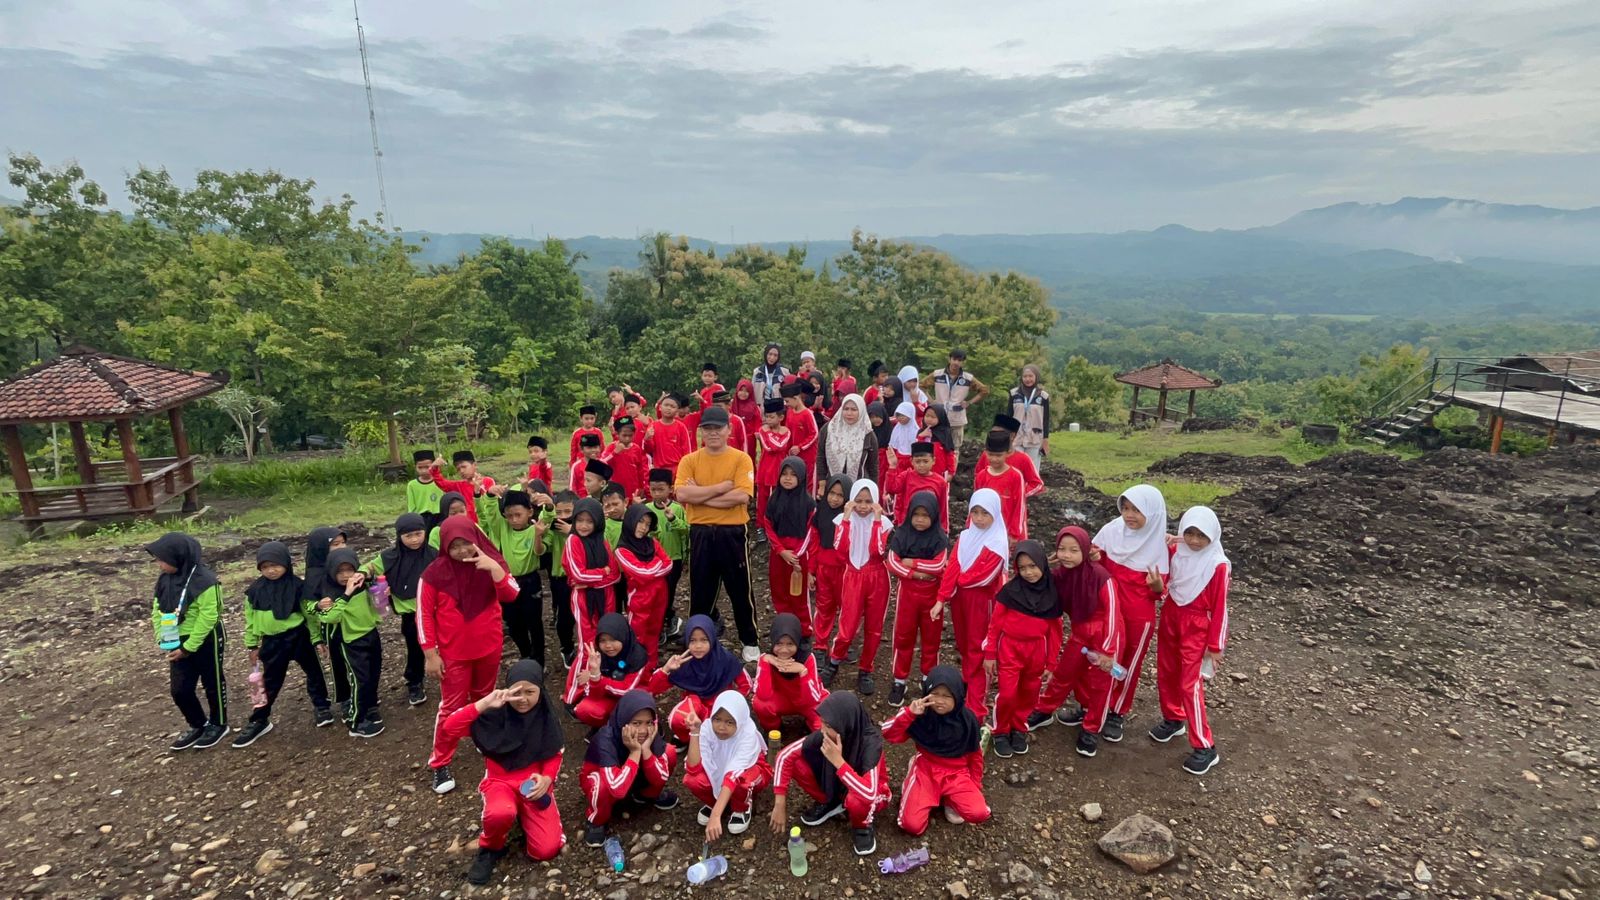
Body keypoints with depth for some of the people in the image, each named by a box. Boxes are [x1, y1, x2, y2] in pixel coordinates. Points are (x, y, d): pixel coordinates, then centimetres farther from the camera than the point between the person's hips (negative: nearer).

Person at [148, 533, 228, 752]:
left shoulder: (204, 581, -25)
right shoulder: (165, 578, -1)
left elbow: (207, 618, -23)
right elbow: (157, 609, 8)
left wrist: (188, 647, -20)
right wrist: (161, 637, -3)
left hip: (205, 641, -7)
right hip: (178, 642, 7)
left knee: (212, 684, 11)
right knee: (180, 690, 12)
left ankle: (218, 724, 30)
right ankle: (198, 725, 32)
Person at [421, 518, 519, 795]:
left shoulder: (491, 562, -7)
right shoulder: (435, 572, -12)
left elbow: (510, 595, -19)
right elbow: (424, 615, -7)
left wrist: (494, 568, -34)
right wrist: (430, 654, -8)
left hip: (489, 647, 2)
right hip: (453, 653, -2)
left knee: (484, 699, 20)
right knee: (452, 706, 3)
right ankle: (440, 763, 16)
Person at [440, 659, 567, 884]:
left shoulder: (547, 717, -7)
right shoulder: (495, 714, -14)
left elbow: (555, 754, 2)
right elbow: (450, 728, -25)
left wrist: (547, 778, -18)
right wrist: (484, 703, -35)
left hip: (534, 783, 2)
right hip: (500, 781, -1)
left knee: (546, 850, -16)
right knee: (501, 813, -39)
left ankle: (526, 816, 19)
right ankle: (490, 849, -1)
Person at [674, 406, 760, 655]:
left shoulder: (741, 459, -4)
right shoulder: (689, 460, 2)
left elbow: (742, 495, -18)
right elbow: (681, 494, -13)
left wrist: (700, 495, -15)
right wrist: (722, 486, -15)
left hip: (732, 533, -2)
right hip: (700, 534, 2)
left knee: (740, 591, 9)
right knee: (700, 591, 13)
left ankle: (749, 641, 27)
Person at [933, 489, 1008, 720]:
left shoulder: (998, 543, -17)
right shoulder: (965, 536, 1)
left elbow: (984, 577, -21)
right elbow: (952, 568, -5)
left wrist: (959, 578, -6)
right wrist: (941, 599, -11)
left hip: (982, 602, -6)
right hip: (959, 598, 6)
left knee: (978, 652, 1)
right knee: (963, 647, 20)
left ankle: (976, 707, 9)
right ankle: (967, 687, 41)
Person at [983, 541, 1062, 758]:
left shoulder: (1052, 594, -1)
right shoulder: (1010, 590, -9)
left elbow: (1054, 631, 6)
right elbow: (995, 623, -3)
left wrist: (1051, 663, 7)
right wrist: (990, 654, -3)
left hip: (1036, 651, 3)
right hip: (1010, 649, -3)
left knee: (1029, 694, 12)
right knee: (1007, 694, -6)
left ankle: (1019, 729, 34)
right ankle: (1001, 732, 16)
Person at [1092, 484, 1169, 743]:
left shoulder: (1159, 545, -13)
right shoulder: (1111, 531, -10)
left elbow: (1160, 591, -5)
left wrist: (1158, 586, -28)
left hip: (1140, 616, 0)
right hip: (1108, 609, 0)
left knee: (1130, 664, 15)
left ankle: (1117, 713, 35)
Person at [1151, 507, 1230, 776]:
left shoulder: (1218, 565, -17)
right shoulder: (1175, 552, -3)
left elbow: (1219, 607, -11)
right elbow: (1162, 582, 10)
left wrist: (1216, 645, -7)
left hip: (1196, 627, -5)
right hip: (1169, 618, 6)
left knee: (1190, 685, -5)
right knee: (1166, 675, 16)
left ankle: (1205, 748, 8)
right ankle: (1173, 719, 39)